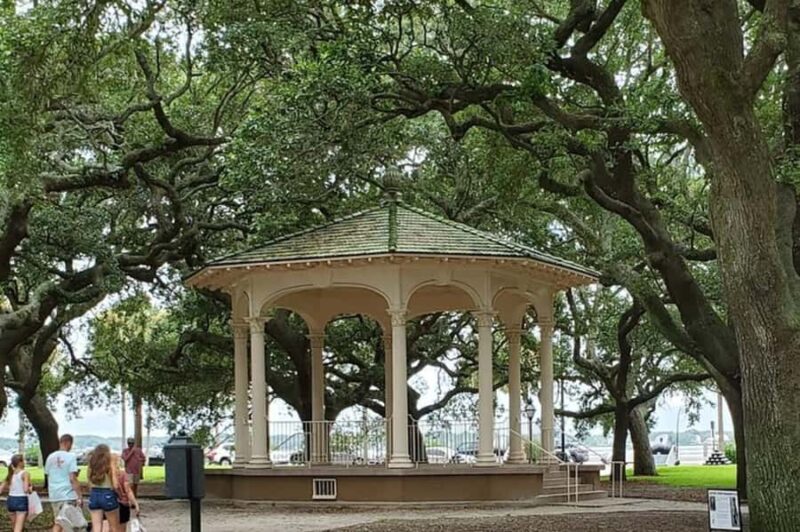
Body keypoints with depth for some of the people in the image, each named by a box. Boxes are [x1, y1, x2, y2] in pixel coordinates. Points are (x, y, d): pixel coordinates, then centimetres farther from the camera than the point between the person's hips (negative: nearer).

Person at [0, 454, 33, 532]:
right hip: (21, 500, -6)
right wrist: (31, 489, 2)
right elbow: (26, 490, -19)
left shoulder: (11, 474, 10)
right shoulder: (25, 474, -9)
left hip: (10, 500, 6)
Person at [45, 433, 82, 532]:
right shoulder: (70, 457, -8)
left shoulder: (50, 457, 9)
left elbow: (48, 476, 12)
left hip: (54, 495, 5)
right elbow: (73, 479, -14)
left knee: (57, 523, 13)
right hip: (68, 495, -5)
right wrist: (79, 497, -13)